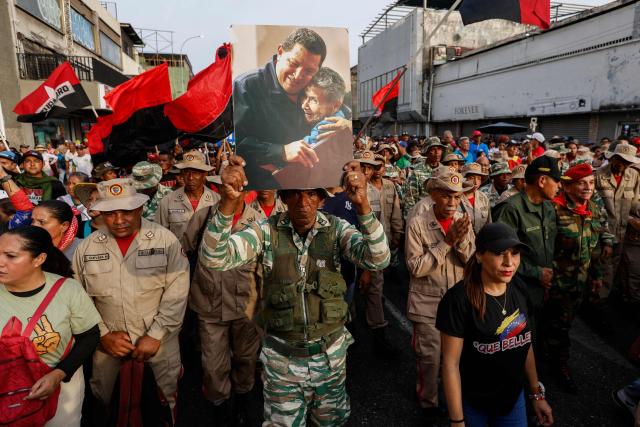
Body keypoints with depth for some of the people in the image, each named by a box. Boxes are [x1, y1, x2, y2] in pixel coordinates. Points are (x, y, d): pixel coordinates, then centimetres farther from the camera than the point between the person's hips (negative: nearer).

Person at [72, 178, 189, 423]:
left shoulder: (165, 240, -13)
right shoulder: (86, 248, -4)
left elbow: (176, 292, -14)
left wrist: (155, 335, -16)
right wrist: (103, 334, -7)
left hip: (159, 338, -2)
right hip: (109, 340, 2)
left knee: (169, 394, 15)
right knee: (102, 398, 20)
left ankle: (169, 419, 45)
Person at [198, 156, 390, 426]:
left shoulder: (336, 229, -11)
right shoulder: (267, 231, -13)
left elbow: (378, 259, -25)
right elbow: (213, 259, -24)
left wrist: (362, 205, -40)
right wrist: (228, 201, -39)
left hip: (331, 352, 1)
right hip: (282, 356, -1)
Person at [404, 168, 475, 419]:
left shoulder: (463, 221, -1)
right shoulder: (417, 223, -15)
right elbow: (415, 268, -18)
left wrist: (461, 240, -22)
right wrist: (446, 242, -23)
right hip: (428, 304, -4)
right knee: (430, 357, 5)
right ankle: (428, 402, 32)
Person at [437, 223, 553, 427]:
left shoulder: (519, 289, -6)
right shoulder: (458, 300, -25)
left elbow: (525, 343, 7)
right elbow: (451, 364, -19)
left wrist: (537, 394, 12)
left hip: (514, 397, 5)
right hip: (473, 404, -4)